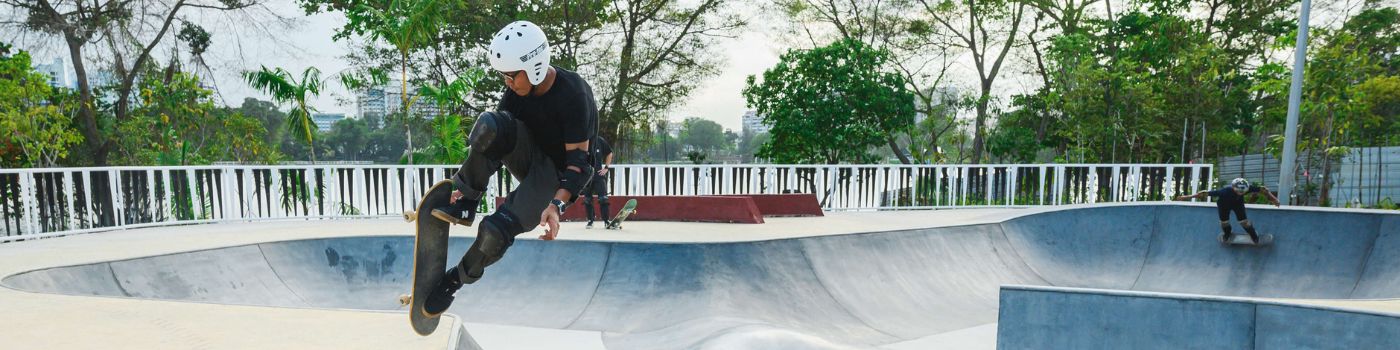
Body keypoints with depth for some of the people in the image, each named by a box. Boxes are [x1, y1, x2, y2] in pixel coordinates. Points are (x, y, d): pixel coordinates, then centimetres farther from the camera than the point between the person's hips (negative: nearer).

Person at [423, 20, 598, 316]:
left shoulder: (573, 95, -27)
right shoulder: (517, 89, -7)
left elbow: (579, 160, -28)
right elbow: (491, 142, 0)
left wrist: (557, 205, -42)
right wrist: (468, 184, -9)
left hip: (558, 173, -5)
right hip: (529, 158, 6)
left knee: (496, 230, -25)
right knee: (490, 124, -28)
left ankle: (455, 280, 7)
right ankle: (465, 205, -13)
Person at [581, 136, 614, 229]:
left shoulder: (600, 141, -1)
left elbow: (609, 153, 11)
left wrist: (606, 167, 5)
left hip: (598, 173, 0)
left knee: (603, 198, -5)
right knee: (587, 199, 7)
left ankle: (607, 221, 0)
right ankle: (590, 221, 17)